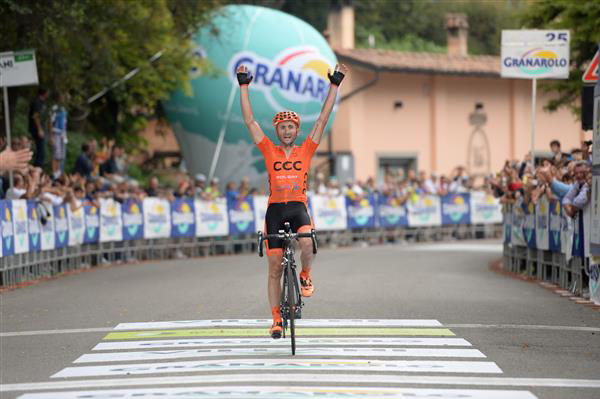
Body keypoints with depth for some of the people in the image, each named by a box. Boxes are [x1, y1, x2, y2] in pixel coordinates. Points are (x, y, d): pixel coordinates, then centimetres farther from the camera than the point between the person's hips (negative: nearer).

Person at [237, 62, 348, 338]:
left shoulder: (306, 150, 6)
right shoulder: (270, 151, 6)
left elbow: (322, 119, 4)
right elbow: (250, 121, 3)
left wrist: (334, 85, 1)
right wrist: (244, 86, 1)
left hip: (298, 207, -1)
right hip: (275, 209, 1)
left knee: (307, 243, -33)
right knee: (275, 268, 1)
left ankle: (306, 275, -2)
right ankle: (276, 319, 10)